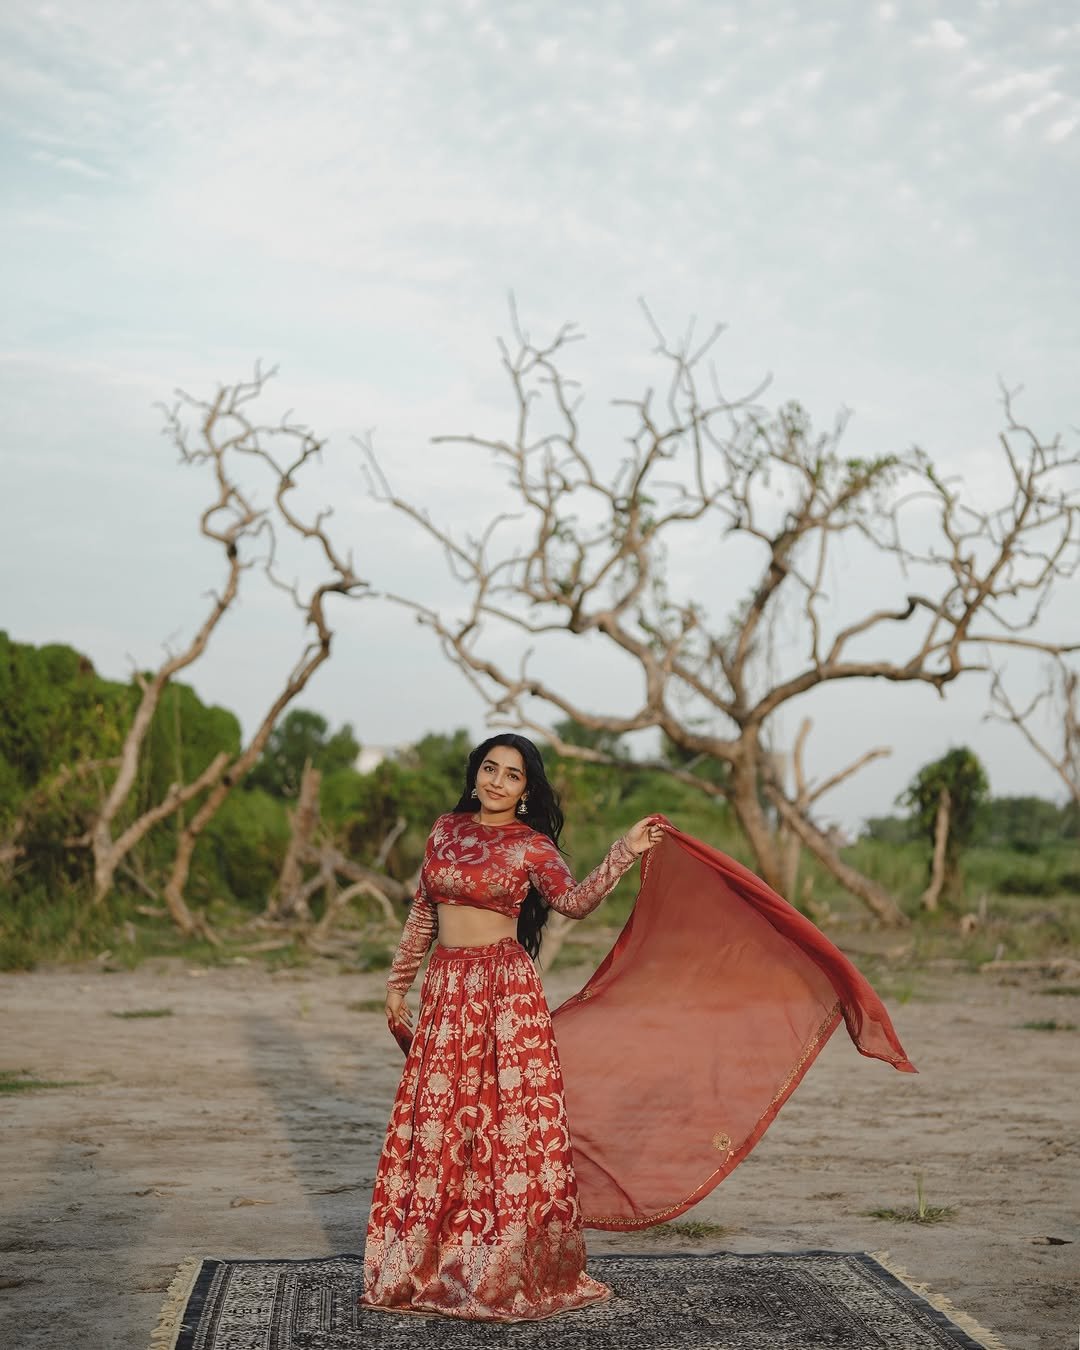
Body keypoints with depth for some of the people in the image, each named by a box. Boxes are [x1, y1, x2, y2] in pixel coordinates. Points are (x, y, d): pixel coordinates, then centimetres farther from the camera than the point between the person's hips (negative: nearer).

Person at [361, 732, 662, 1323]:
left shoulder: (532, 845, -3)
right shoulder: (447, 829, 10)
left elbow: (575, 900, -20)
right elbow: (421, 912, 17)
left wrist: (624, 853, -30)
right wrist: (398, 983, 18)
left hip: (506, 987, -4)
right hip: (445, 987, 4)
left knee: (510, 1116, -5)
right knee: (436, 1118, 7)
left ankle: (507, 1266, 5)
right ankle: (426, 1260, 18)